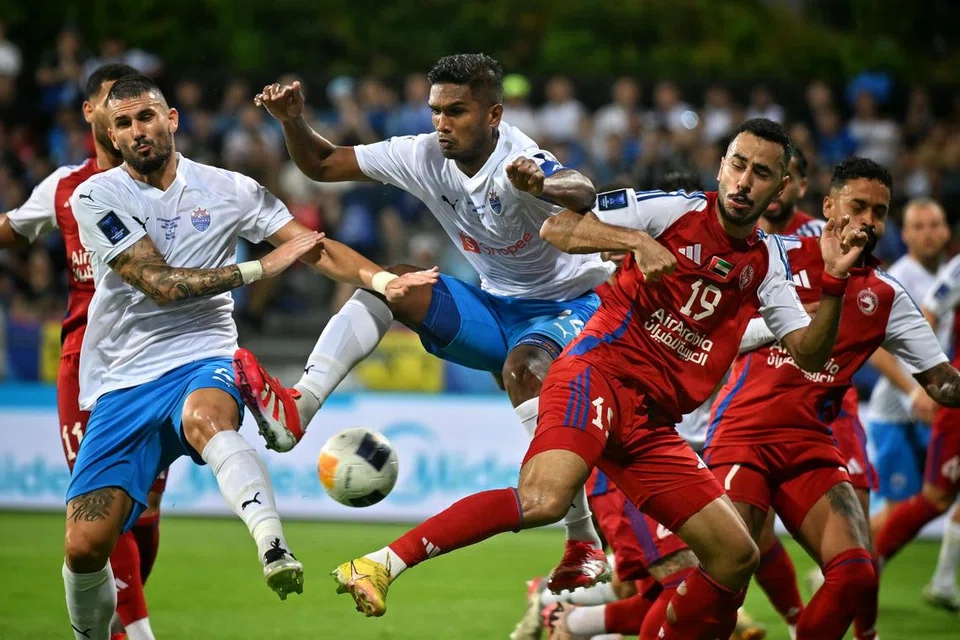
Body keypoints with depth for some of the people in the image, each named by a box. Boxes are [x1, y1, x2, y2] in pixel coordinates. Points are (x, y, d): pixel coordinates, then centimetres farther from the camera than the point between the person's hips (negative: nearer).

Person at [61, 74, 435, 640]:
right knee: (85, 545, -12)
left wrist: (380, 278, -14)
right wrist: (260, 269, -10)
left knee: (205, 419, -41)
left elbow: (311, 247, 4)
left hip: (203, 362, -1)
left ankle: (275, 551, -58)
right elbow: (161, 283, -9)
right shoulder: (96, 198, -1)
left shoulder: (227, 190, 6)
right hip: (123, 382, 1)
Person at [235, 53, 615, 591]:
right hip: (497, 307, 7)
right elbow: (323, 165, 2)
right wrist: (293, 121, -18)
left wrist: (542, 186, -71)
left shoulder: (518, 165, -27)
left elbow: (583, 194, -49)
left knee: (524, 368, -37)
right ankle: (298, 410, -24)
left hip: (573, 302, -7)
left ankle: (586, 545, -32)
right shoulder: (427, 157, -6)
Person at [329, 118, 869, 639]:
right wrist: (637, 240, -18)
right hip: (601, 371, -6)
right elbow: (556, 228, -3)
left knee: (737, 557, 0)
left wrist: (835, 282, -5)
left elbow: (810, 354, 10)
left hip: (655, 424, 6)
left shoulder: (768, 263, 15)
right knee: (544, 500, -33)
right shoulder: (675, 209, 0)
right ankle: (381, 564, -28)